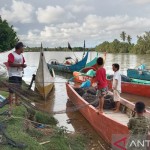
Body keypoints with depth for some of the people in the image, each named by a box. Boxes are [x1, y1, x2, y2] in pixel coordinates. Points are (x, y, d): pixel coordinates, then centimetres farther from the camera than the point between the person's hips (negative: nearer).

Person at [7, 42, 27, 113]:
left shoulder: (21, 55, 12)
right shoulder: (11, 55, -14)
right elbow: (10, 64, -23)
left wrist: (23, 65, -2)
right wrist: (20, 65, -23)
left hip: (19, 74, 8)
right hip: (13, 75, -8)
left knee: (18, 89, 18)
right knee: (12, 90, -12)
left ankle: (16, 101, 34)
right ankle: (10, 105, -11)